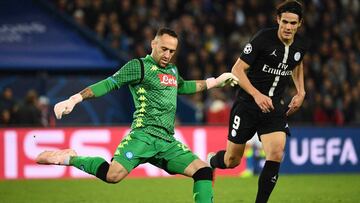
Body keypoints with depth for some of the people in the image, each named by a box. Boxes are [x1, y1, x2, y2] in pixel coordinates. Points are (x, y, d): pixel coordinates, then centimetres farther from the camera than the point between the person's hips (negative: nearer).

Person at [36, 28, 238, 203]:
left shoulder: (172, 70, 22)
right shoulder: (139, 66, 0)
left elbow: (183, 86, 44)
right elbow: (109, 84, -7)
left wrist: (216, 81, 45)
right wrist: (75, 99, -18)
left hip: (168, 142, 7)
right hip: (144, 135, -7)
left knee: (204, 171, -9)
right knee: (113, 175, -28)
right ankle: (71, 158, -5)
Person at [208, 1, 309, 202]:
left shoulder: (301, 44, -1)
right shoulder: (263, 38, -17)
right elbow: (237, 69, -14)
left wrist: (301, 92, 11)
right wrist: (257, 95, -25)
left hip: (274, 107, 3)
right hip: (247, 103, -3)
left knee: (276, 155, -18)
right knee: (232, 161, 7)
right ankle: (210, 162, 44)